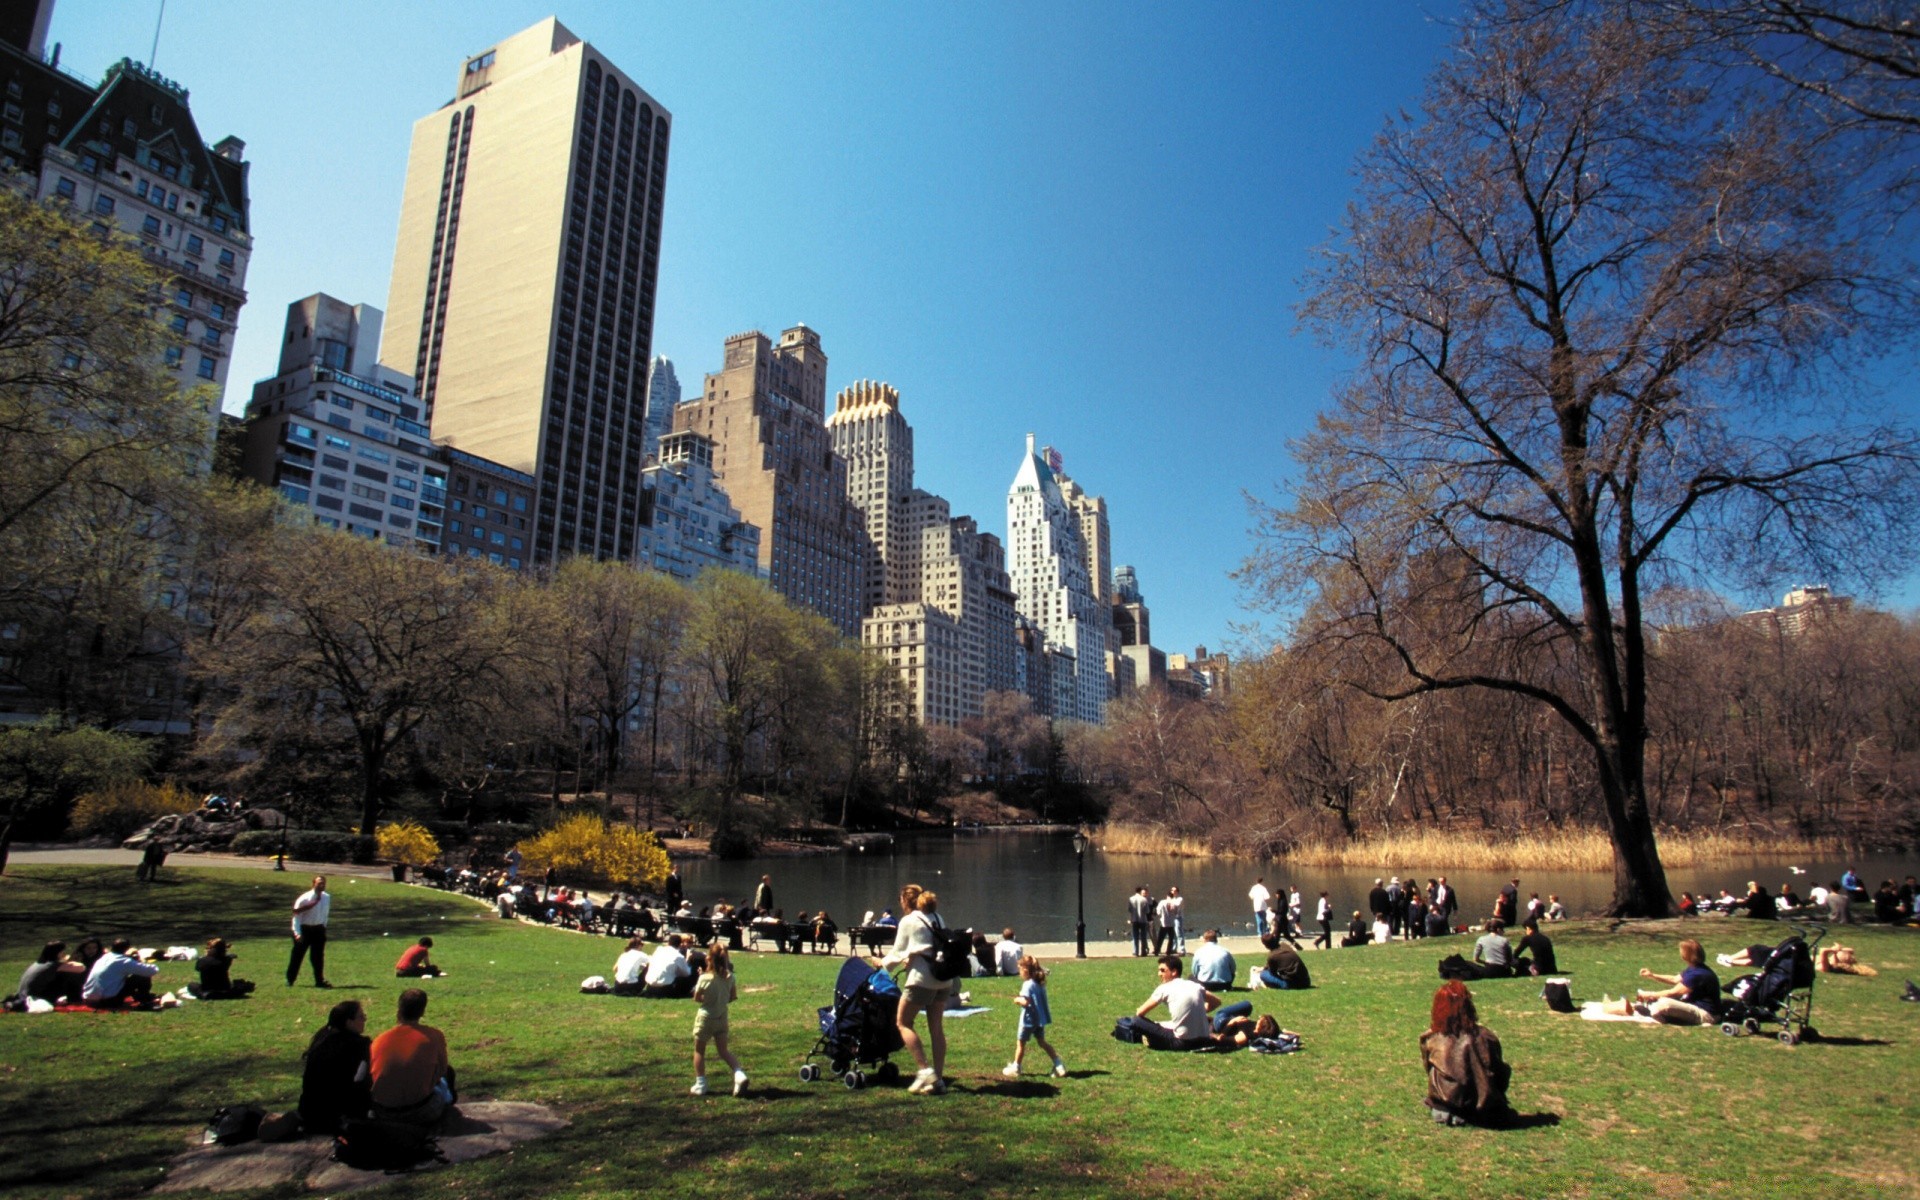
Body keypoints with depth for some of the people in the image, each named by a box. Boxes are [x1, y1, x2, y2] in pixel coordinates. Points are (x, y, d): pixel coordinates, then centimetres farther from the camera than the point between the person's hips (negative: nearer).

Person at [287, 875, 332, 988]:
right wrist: (297, 933, -16)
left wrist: (323, 927, 11)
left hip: (319, 929, 4)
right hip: (304, 929, -4)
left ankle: (319, 981, 16)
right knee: (297, 956, 7)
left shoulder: (327, 898, -1)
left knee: (318, 956, 9)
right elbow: (297, 915, -13)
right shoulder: (305, 898, -17)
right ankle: (290, 980, 24)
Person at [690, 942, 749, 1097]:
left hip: (705, 1017, -4)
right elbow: (732, 998, 1)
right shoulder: (730, 977, -8)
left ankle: (700, 1084, 19)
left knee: (699, 1051, 15)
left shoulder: (705, 978, -21)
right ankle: (739, 1073, -6)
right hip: (722, 1017, 4)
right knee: (723, 1050, 14)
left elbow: (696, 998, -9)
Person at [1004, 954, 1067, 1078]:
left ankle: (1015, 1068, 22)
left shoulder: (1028, 984, -21)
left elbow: (1026, 1001, -31)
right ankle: (1059, 1065, 13)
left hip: (1029, 1020, -8)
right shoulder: (1040, 983, 5)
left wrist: (1018, 999, -13)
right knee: (1042, 1042, 18)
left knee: (1020, 1043, 9)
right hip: (1040, 1018, 8)